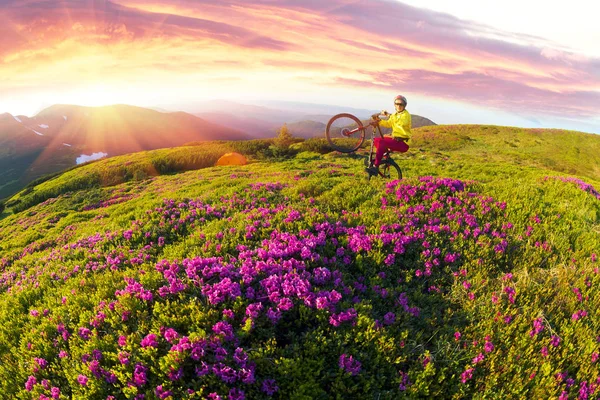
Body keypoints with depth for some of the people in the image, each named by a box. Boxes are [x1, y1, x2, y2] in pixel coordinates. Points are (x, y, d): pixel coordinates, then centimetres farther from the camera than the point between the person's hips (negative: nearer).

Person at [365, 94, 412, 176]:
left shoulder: (406, 115, -7)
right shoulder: (395, 115, 18)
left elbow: (402, 122, -29)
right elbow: (388, 124, 6)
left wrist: (389, 114, -33)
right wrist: (379, 120, -12)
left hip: (403, 143, -8)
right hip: (395, 139, 8)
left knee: (381, 142, -27)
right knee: (376, 140, -5)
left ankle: (375, 167, -26)